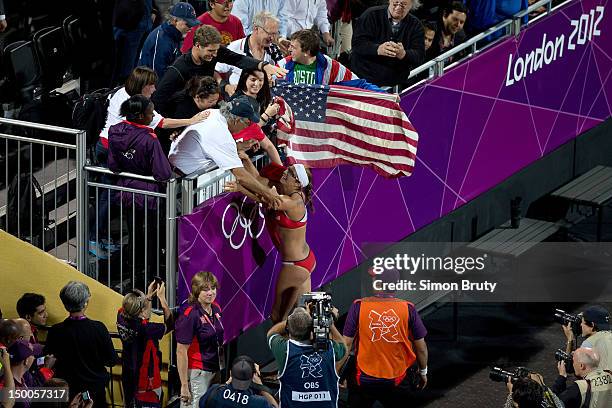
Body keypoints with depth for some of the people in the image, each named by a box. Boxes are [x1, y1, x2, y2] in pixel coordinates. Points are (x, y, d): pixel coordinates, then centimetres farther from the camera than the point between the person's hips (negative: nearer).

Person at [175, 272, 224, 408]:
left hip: (215, 370, 7)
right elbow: (181, 352, -18)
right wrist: (184, 385, -19)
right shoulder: (189, 315, -19)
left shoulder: (216, 309, 4)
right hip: (197, 373, -7)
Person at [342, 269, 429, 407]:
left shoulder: (358, 306, -9)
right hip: (398, 379, 0)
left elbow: (346, 343, -6)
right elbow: (421, 347, 0)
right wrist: (423, 372, 17)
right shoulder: (408, 309, -7)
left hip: (364, 379, 0)